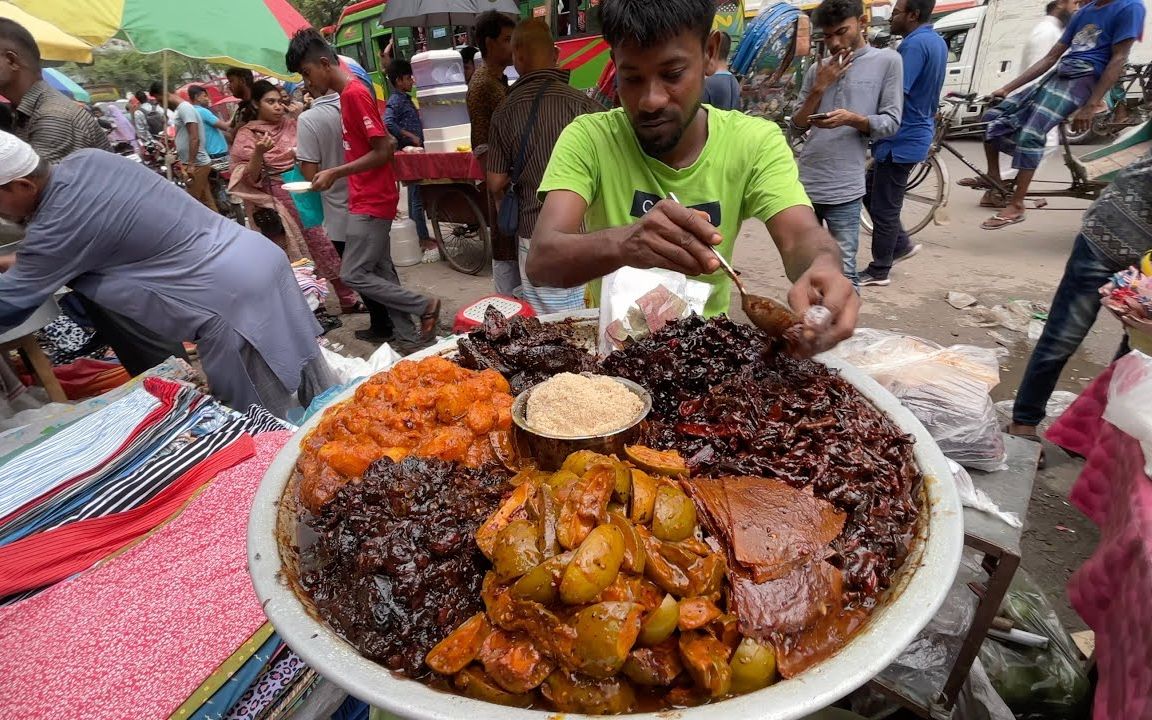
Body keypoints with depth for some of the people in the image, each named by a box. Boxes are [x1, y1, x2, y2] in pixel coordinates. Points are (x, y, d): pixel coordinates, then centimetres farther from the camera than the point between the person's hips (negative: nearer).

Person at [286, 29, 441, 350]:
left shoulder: (354, 94, -15)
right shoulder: (350, 93, 14)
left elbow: (383, 151, -20)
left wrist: (335, 173, -17)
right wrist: (341, 173, 16)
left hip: (371, 202, -10)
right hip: (369, 199, 10)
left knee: (353, 275, -6)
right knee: (381, 272, 11)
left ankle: (424, 306, 2)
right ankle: (409, 336, 17)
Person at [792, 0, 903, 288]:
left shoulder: (887, 61, 3)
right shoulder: (818, 69, 14)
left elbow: (891, 123, -2)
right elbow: (798, 123, 12)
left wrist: (852, 119, -19)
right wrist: (820, 87, -1)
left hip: (844, 188, -4)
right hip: (805, 183, 5)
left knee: (843, 271, -5)